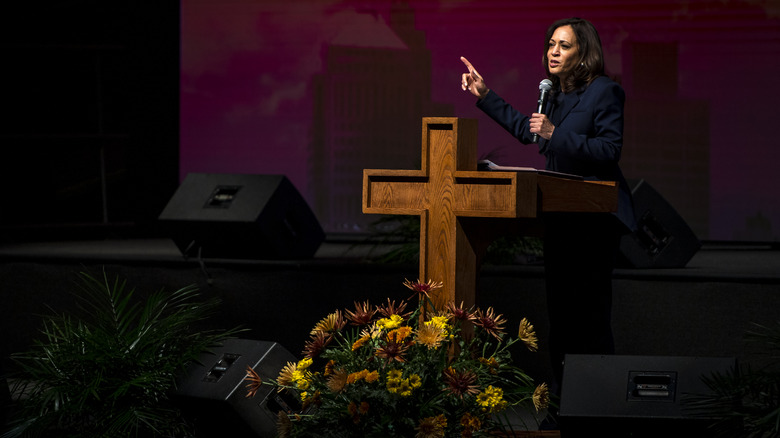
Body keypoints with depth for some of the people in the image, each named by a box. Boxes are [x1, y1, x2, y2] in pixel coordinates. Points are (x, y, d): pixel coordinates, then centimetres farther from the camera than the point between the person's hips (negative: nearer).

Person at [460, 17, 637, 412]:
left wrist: (556, 134, -24)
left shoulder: (604, 91, -12)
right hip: (560, 213, 9)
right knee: (559, 300, 11)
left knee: (588, 303, -8)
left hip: (595, 216, -9)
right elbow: (526, 130, 28)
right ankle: (561, 384, 19)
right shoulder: (555, 94, 13)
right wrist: (485, 95, 27)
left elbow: (610, 149, -19)